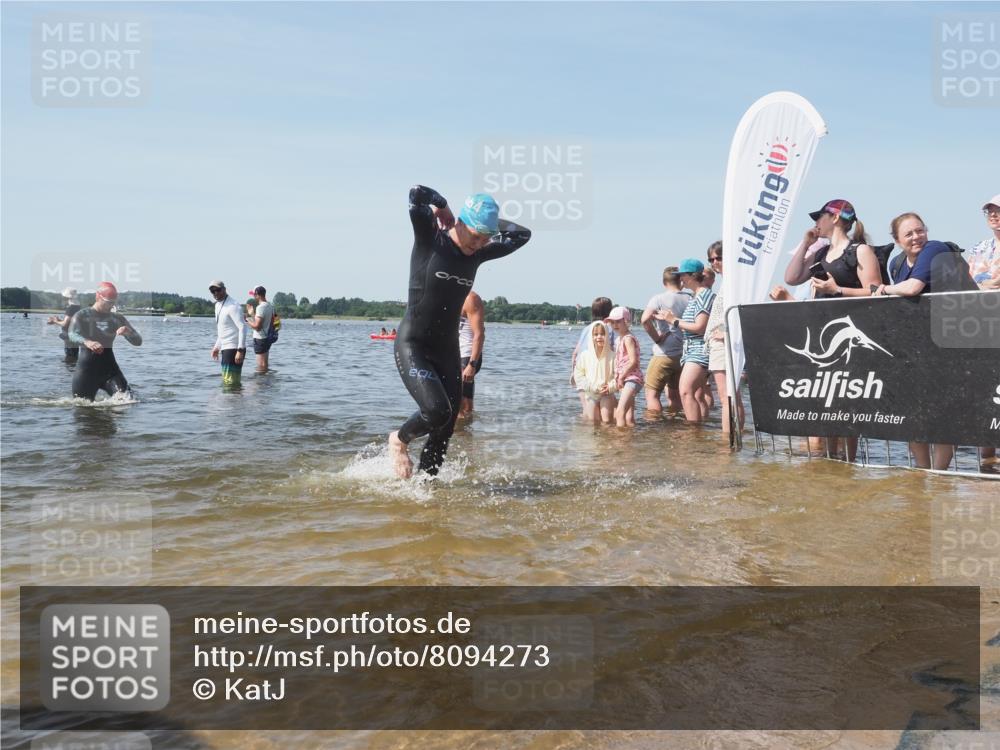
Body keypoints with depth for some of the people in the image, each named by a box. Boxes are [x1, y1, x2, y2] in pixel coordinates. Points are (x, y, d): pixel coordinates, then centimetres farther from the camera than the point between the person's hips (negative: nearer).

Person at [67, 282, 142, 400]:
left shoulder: (117, 319, 9)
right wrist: (86, 342, -43)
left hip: (109, 365, 2)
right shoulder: (82, 315, -1)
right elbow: (72, 335, -20)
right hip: (87, 366, -2)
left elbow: (138, 342, 6)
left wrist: (128, 332, -17)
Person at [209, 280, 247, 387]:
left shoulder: (232, 306, -15)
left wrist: (240, 350, -28)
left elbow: (242, 328, -22)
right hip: (226, 348, 10)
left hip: (233, 348, -10)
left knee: (230, 382, -12)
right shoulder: (218, 305, 15)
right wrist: (217, 346, 22)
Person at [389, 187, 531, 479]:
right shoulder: (429, 240, -9)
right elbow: (417, 194, -24)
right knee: (437, 411, -23)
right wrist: (443, 208, -7)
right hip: (412, 346, -6)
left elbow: (521, 234, 14)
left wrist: (487, 221, 8)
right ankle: (399, 440, 8)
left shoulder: (476, 254, 6)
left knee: (445, 430, 4)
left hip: (447, 350, 6)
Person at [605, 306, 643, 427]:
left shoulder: (628, 338, -10)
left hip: (632, 378, -10)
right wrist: (617, 379, 12)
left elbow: (633, 361, -19)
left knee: (620, 412, -21)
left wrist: (621, 377, -13)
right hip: (625, 381, 10)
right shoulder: (619, 339, 19)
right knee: (629, 419, 10)